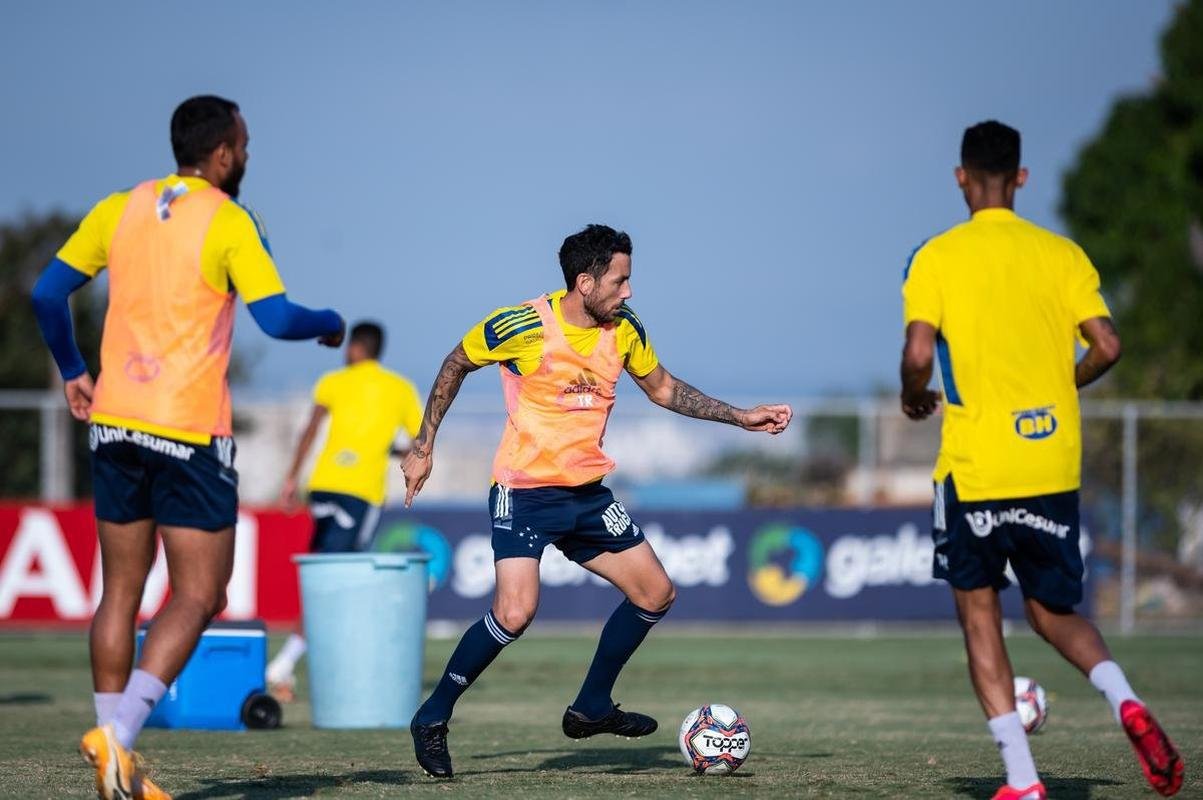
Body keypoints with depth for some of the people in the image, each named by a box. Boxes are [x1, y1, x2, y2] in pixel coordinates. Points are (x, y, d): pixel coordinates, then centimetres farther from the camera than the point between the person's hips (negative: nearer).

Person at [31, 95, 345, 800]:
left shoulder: (120, 209, 9)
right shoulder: (230, 222, -7)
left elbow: (48, 292, 9)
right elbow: (277, 318, -13)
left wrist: (73, 372, 22)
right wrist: (330, 324, 7)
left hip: (114, 421, 6)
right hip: (191, 430, -6)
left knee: (122, 589, 12)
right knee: (199, 597, 0)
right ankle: (117, 735, -18)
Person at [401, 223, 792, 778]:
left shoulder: (624, 330, 0)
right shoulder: (521, 326, -16)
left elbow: (662, 388, 17)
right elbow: (455, 366, 1)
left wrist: (741, 417, 11)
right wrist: (424, 446, 1)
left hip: (587, 493, 7)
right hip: (524, 490, -7)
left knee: (655, 594, 5)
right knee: (515, 613, -23)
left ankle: (591, 708, 20)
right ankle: (433, 718, -5)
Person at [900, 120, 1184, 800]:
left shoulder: (937, 258, -3)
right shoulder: (1062, 254, 5)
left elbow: (919, 354, -13)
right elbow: (1106, 346, -4)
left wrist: (915, 399, 9)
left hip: (975, 466, -3)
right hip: (1054, 465, 3)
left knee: (978, 609, 11)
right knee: (1055, 611, 16)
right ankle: (1125, 702, -15)